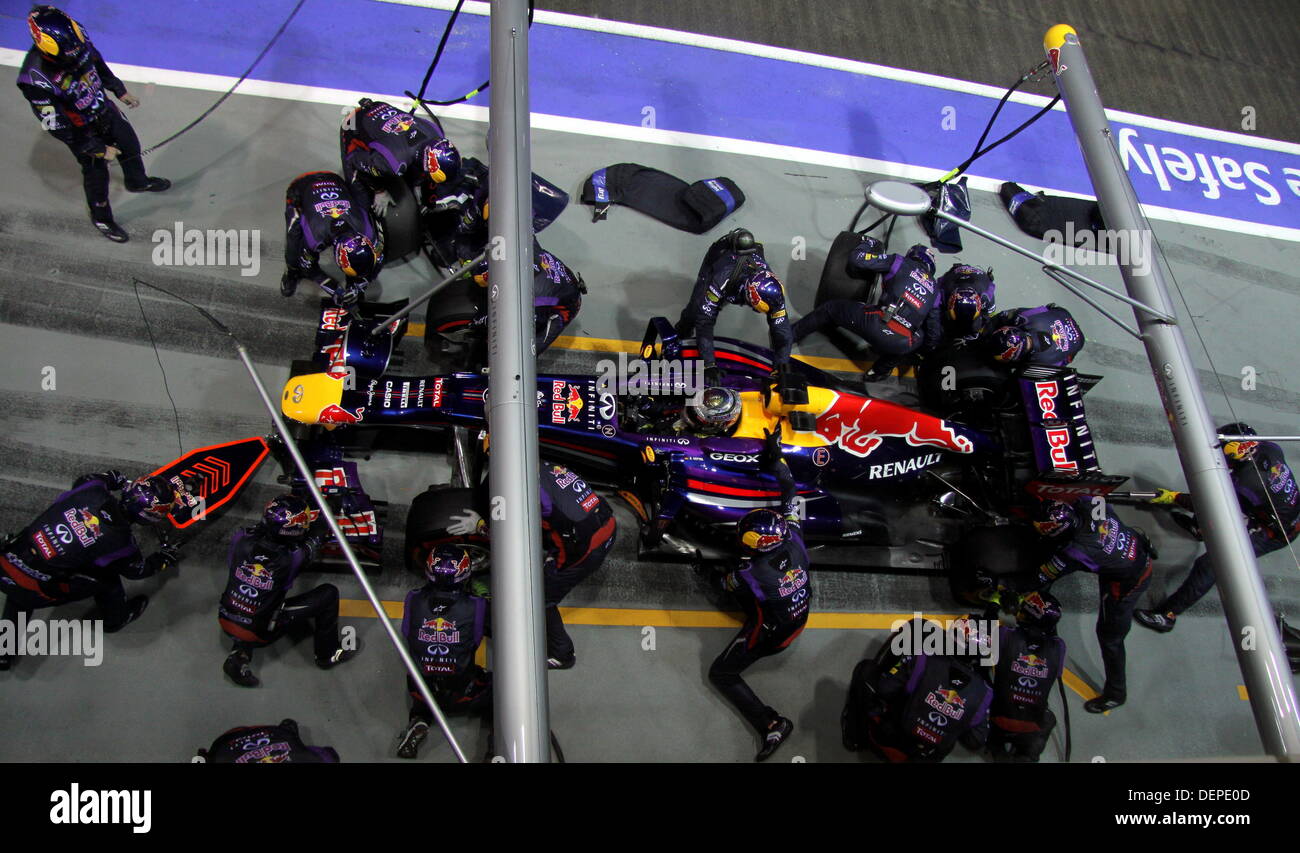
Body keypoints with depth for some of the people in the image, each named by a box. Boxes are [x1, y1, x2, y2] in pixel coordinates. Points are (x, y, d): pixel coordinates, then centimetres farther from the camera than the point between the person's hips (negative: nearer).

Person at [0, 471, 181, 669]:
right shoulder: (120, 541, -17)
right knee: (106, 577, 12)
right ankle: (116, 620, 36)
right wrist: (165, 558, 22)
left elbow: (83, 481, 19)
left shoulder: (93, 489, -8)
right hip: (34, 593, -5)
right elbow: (138, 571, 5)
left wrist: (114, 479, 34)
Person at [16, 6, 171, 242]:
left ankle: (138, 181, 61)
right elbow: (58, 128, -27)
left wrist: (120, 91, 11)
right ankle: (101, 218, 43)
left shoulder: (76, 38, -24)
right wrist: (99, 149, -20)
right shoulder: (35, 79, -38)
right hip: (81, 131, -6)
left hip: (105, 109, 6)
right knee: (96, 173, 14)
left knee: (130, 144, 27)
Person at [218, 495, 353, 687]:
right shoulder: (292, 559, -23)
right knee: (329, 593, -1)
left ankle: (239, 653, 15)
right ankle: (327, 654, 18)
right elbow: (310, 545, 1)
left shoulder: (241, 538, -15)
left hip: (225, 621, 5)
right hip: (259, 633, -4)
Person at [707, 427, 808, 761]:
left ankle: (772, 725, 3)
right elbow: (790, 492, -13)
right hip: (800, 620, 6)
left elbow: (725, 583, -10)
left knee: (721, 674, 12)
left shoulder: (749, 576, -36)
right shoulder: (795, 542, -25)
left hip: (768, 636, -6)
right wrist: (776, 456, -9)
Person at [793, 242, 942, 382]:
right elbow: (935, 334, 20)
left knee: (832, 308, 21)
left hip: (878, 324, -2)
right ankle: (879, 372, 35)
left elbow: (857, 259, 7)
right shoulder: (935, 289, 24)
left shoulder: (901, 263, 13)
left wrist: (867, 243, 29)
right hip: (902, 345, 2)